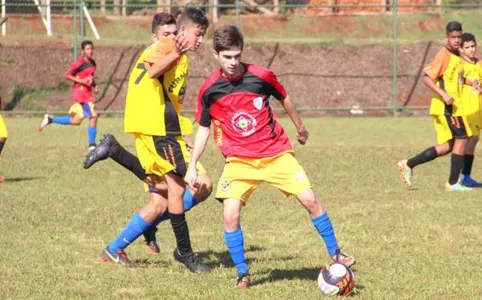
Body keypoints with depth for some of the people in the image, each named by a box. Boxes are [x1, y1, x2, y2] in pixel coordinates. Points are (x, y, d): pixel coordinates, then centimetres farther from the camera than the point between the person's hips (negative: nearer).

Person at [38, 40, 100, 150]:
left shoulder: (92, 63, 13)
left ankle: (49, 119, 20)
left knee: (76, 121, 11)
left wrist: (94, 86, 8)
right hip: (80, 91, -9)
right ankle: (92, 145, -3)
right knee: (93, 116, -11)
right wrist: (82, 81, -21)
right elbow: (67, 75, -12)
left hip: (87, 93, 9)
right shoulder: (80, 63, -13)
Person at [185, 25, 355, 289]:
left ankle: (335, 253, 16)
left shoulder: (261, 76, -9)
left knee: (309, 199, -5)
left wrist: (300, 127, 25)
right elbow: (204, 128, 9)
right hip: (239, 160, 0)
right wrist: (192, 166, 5)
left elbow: (284, 99, 11)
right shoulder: (209, 90, -6)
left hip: (276, 153, 0)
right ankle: (242, 273, -1)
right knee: (230, 213, -18)